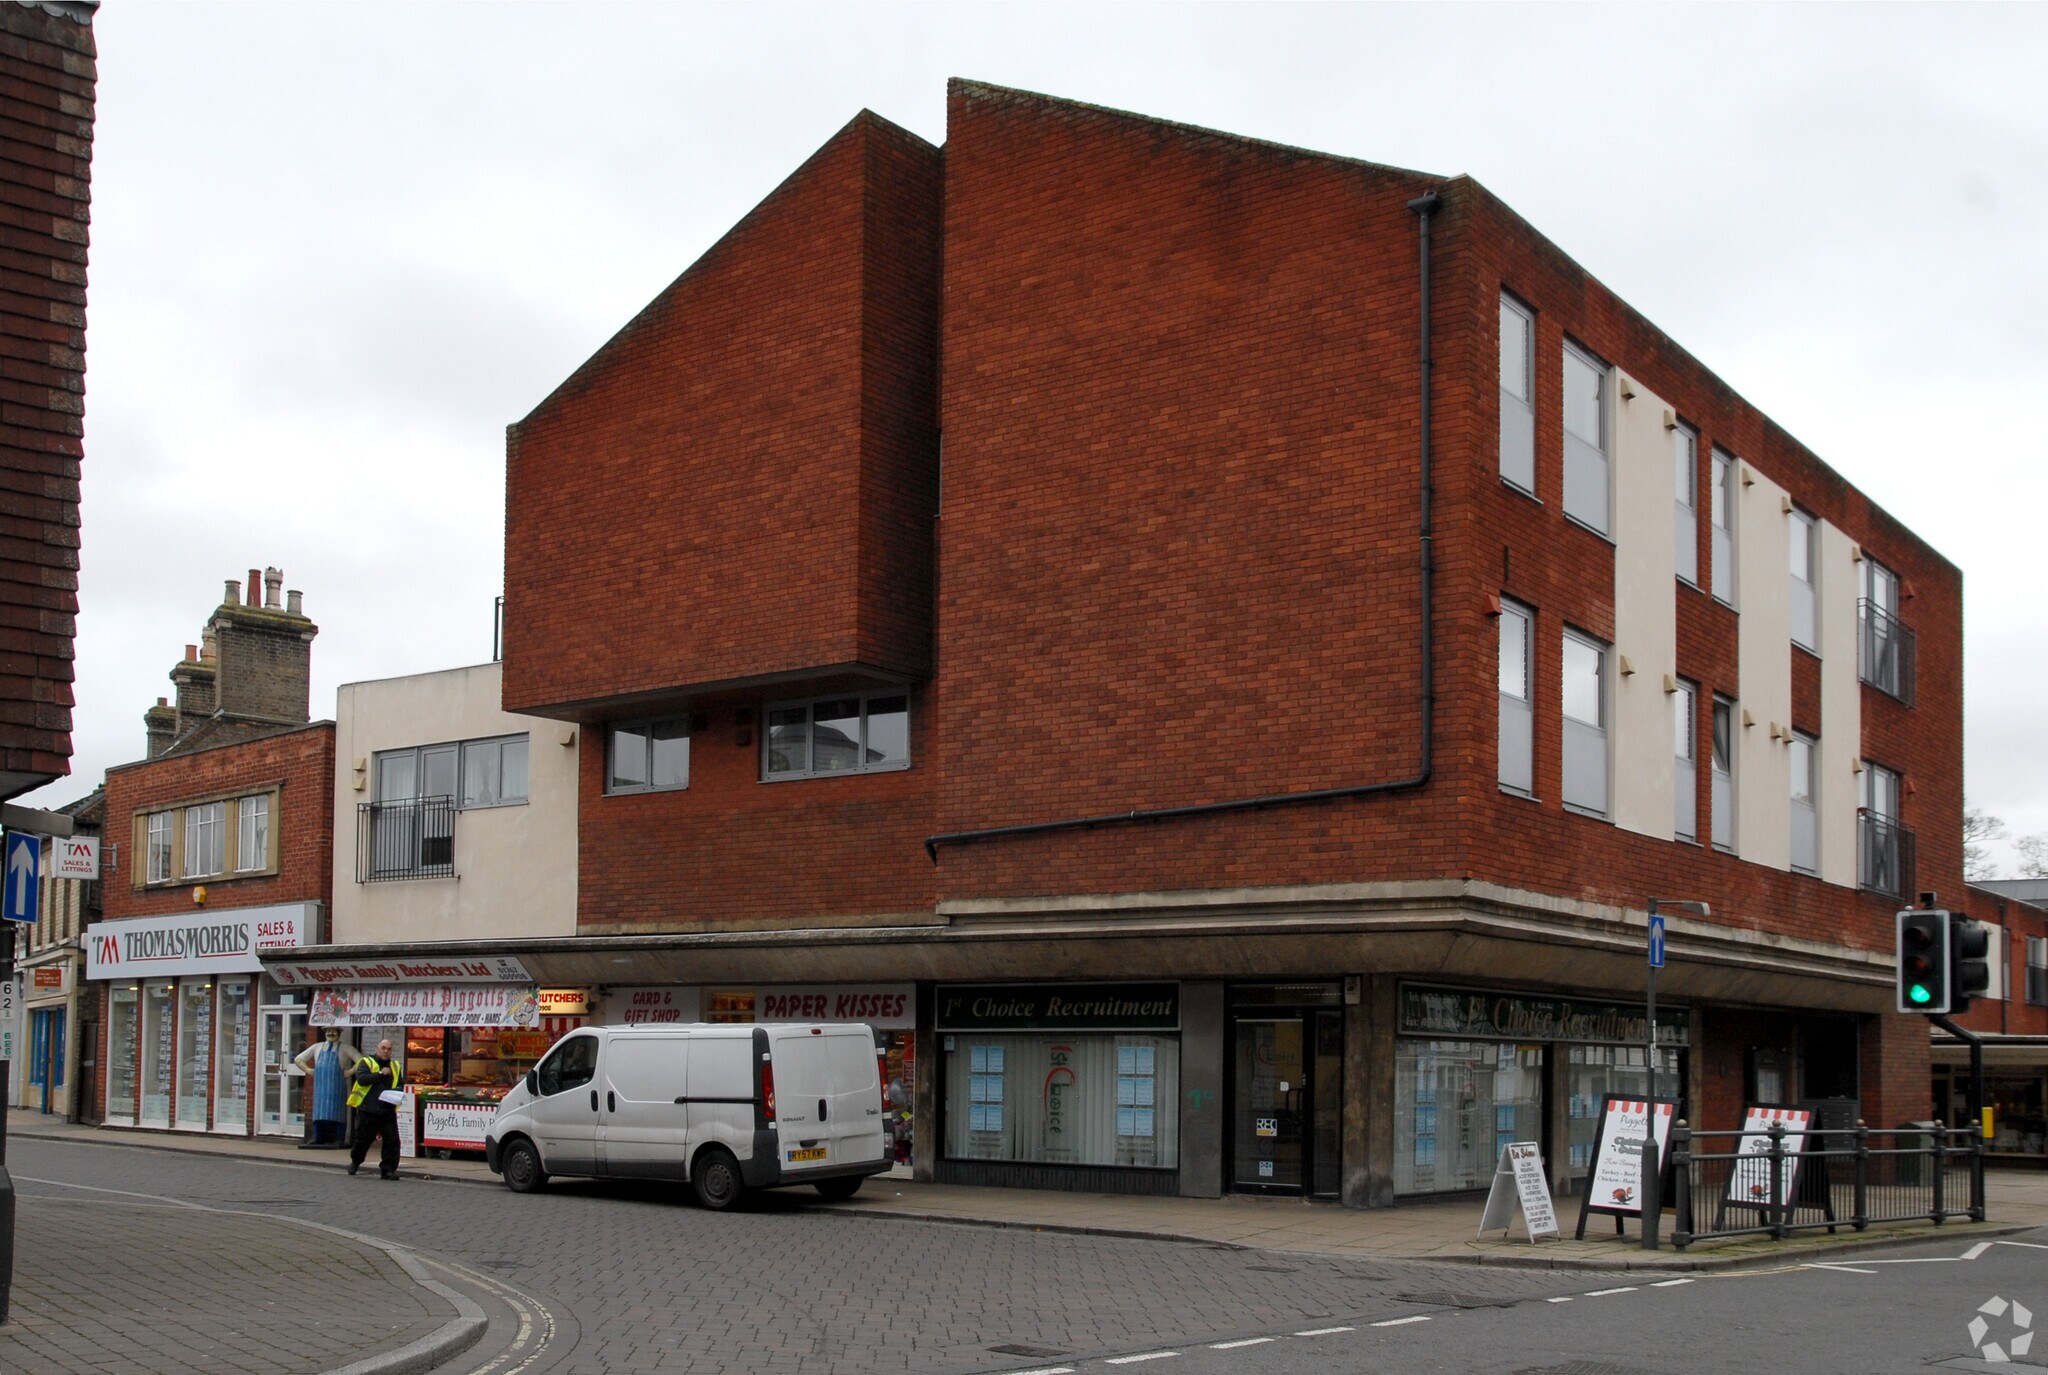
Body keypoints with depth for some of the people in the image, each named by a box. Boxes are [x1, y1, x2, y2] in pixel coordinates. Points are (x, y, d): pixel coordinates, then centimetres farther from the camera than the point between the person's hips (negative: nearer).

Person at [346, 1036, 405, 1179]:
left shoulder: (395, 1066, 14)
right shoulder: (366, 1062, -1)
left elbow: (401, 1085, 22)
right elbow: (361, 1079, -17)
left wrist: (396, 1093, 0)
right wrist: (380, 1073, -17)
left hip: (388, 1110, 4)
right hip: (368, 1109, -4)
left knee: (392, 1140, -5)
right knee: (363, 1139, 8)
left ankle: (388, 1169, 1)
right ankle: (355, 1162, 34)